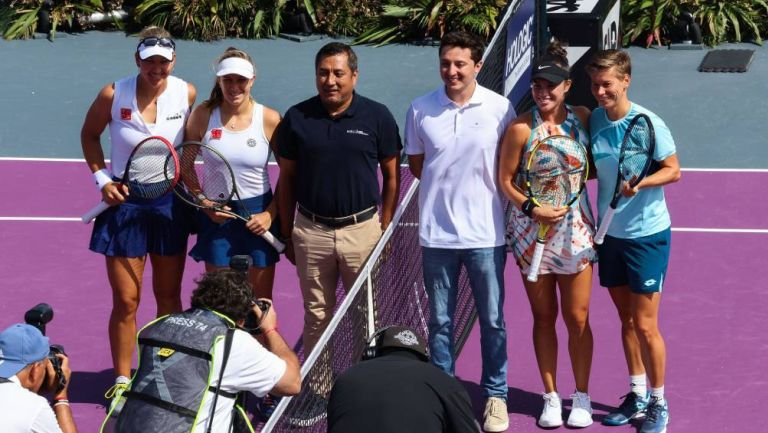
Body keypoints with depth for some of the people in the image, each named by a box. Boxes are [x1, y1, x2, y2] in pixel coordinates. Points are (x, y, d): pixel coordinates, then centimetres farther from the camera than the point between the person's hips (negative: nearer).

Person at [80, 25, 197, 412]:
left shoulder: (187, 94, -8)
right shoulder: (113, 95, -12)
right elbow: (89, 135, 6)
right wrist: (102, 178, -5)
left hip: (170, 203, 2)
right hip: (124, 202, -2)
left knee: (169, 297, 12)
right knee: (126, 301, 1)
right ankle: (122, 382, 15)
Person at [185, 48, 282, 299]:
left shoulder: (270, 119, -7)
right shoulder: (203, 115, -4)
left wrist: (270, 214, -11)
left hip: (258, 216, -1)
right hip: (216, 215, 1)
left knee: (261, 303, 5)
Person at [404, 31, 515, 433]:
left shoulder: (500, 109, -6)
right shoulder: (421, 109, -2)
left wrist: (478, 187, -4)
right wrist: (448, 185, 2)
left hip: (485, 233, -1)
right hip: (436, 232, 1)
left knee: (492, 321, 7)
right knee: (440, 321, 10)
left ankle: (495, 395, 19)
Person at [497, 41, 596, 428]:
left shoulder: (582, 118, -2)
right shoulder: (521, 129, -10)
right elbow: (505, 180, -5)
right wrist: (531, 207, -16)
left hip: (574, 228, 1)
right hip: (532, 231, -1)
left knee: (577, 318, 6)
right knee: (543, 317, 9)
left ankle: (582, 397, 19)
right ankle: (551, 397, 21)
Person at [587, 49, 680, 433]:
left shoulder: (648, 123, -17)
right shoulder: (593, 120, -1)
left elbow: (673, 170, -11)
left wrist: (640, 183, -25)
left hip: (647, 234, -5)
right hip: (610, 232, 5)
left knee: (645, 324, -2)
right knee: (625, 318, 15)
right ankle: (637, 395, 28)